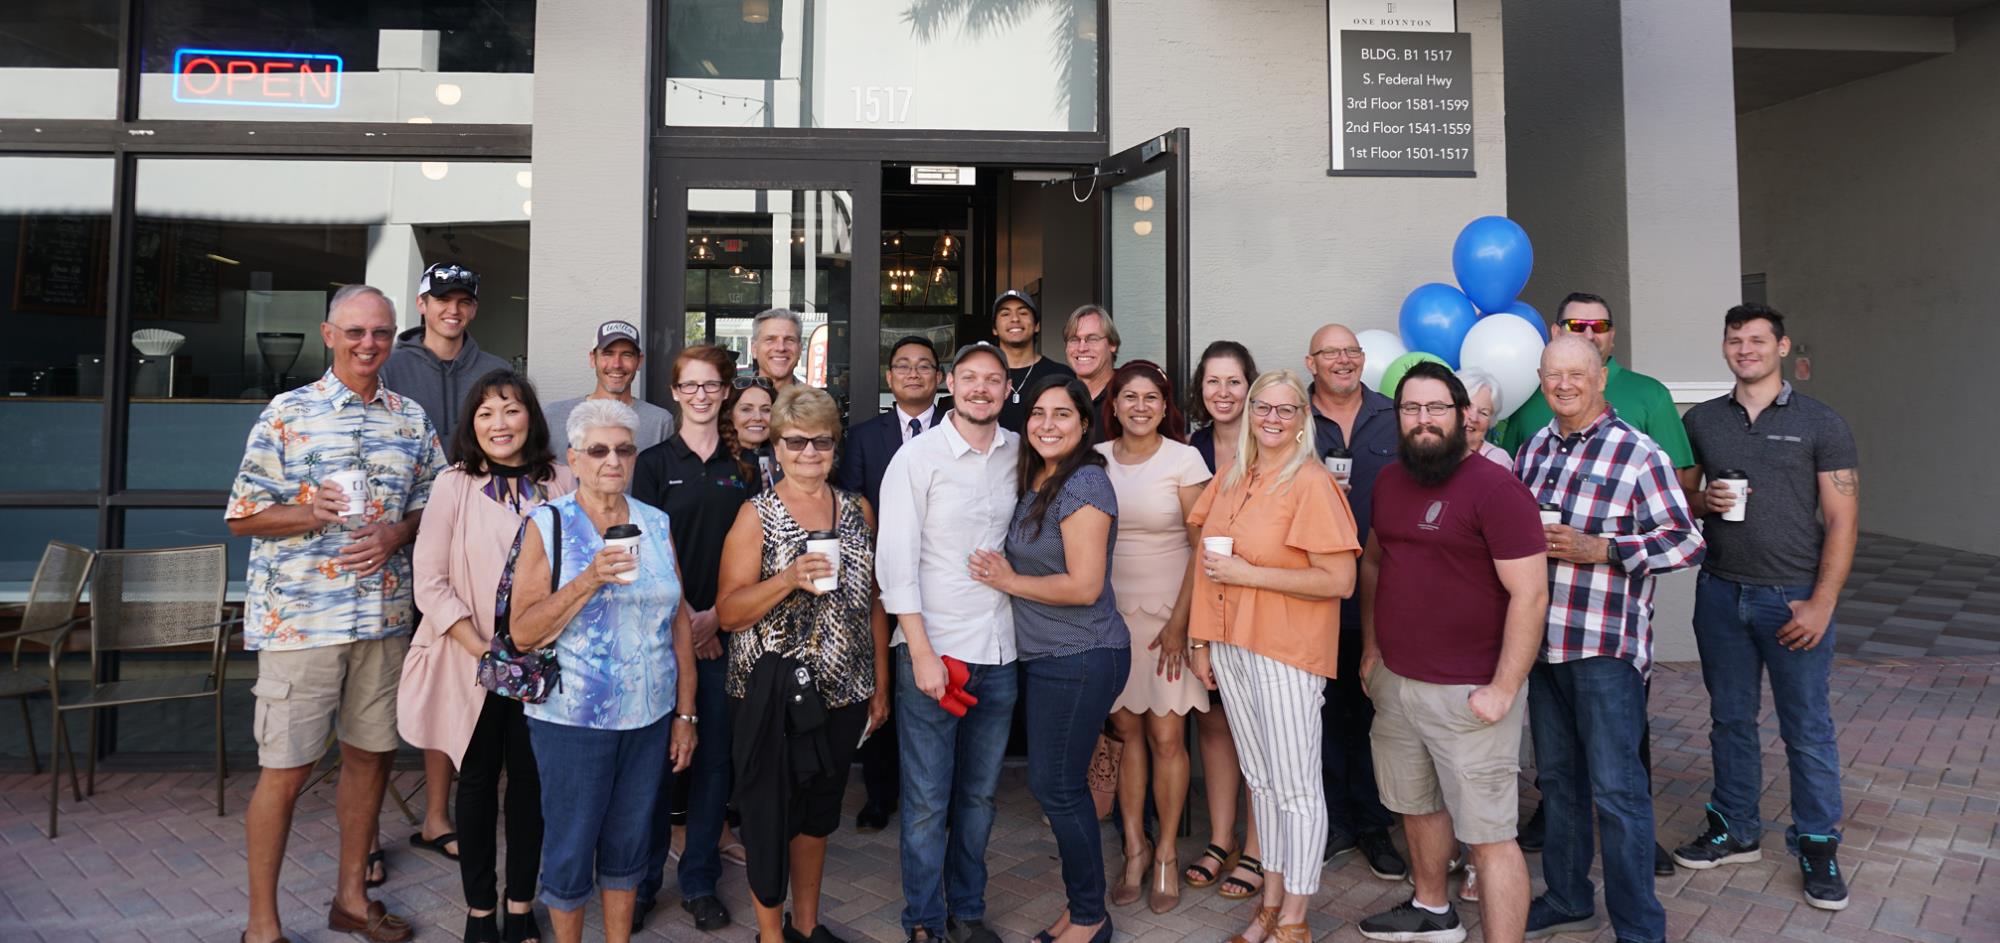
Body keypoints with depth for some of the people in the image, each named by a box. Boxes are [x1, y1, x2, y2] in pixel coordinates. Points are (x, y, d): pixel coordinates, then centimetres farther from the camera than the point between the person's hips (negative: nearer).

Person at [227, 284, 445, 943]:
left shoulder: (412, 419, 9)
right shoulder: (288, 413, -2)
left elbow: (433, 504, 11)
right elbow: (242, 517, -2)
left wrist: (395, 533, -9)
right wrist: (312, 512, -19)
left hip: (384, 616, 4)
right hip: (299, 617, -4)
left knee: (370, 753, 13)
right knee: (286, 768, 0)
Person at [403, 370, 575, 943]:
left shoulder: (560, 483, 0)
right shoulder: (455, 485, -4)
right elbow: (431, 583, -7)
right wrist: (483, 650, -14)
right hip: (474, 661, -1)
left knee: (531, 779, 8)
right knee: (479, 780, 10)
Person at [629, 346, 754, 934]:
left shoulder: (743, 466, 8)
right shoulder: (655, 462, 2)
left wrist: (716, 614, -7)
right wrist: (686, 617, -10)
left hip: (727, 627, 2)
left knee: (714, 752, 6)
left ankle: (700, 882, 18)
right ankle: (643, 881, 15)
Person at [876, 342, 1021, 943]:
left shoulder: (1019, 454, 7)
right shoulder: (918, 456, -4)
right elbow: (896, 560, -8)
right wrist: (922, 652, -13)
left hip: (1000, 651, 4)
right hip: (932, 649, -4)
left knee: (979, 795, 13)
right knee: (927, 801, 2)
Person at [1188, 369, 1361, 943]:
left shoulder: (1311, 483, -12)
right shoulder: (1230, 479, 8)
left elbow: (1339, 580, -19)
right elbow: (1207, 561, 15)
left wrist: (1247, 574, -18)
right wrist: (1201, 639, 9)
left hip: (1287, 651, -7)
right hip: (1230, 646, 7)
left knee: (1295, 788, 3)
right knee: (1260, 779, 17)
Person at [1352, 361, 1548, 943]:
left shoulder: (1495, 488, -14)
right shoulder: (1389, 481, 8)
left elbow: (1530, 594, -17)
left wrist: (1503, 689, -18)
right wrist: (1372, 649, 17)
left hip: (1469, 694, -7)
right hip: (1395, 682, 7)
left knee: (1489, 836, -1)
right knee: (1417, 806, 23)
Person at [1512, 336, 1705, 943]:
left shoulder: (1638, 454, -8)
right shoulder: (1534, 449, 11)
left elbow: (1686, 543, -11)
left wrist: (1595, 548, -20)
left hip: (1606, 646, -6)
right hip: (1541, 638, 6)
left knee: (1616, 789, -2)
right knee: (1556, 778, 17)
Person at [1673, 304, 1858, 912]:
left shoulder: (1820, 424, -2)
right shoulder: (1701, 421, 7)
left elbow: (1841, 521, -5)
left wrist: (1820, 604, -12)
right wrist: (1702, 501, -10)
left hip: (1795, 599, -3)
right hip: (1721, 594, 3)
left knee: (1807, 728, 4)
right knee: (1730, 719, 13)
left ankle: (1818, 845, 19)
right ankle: (1735, 830, 26)